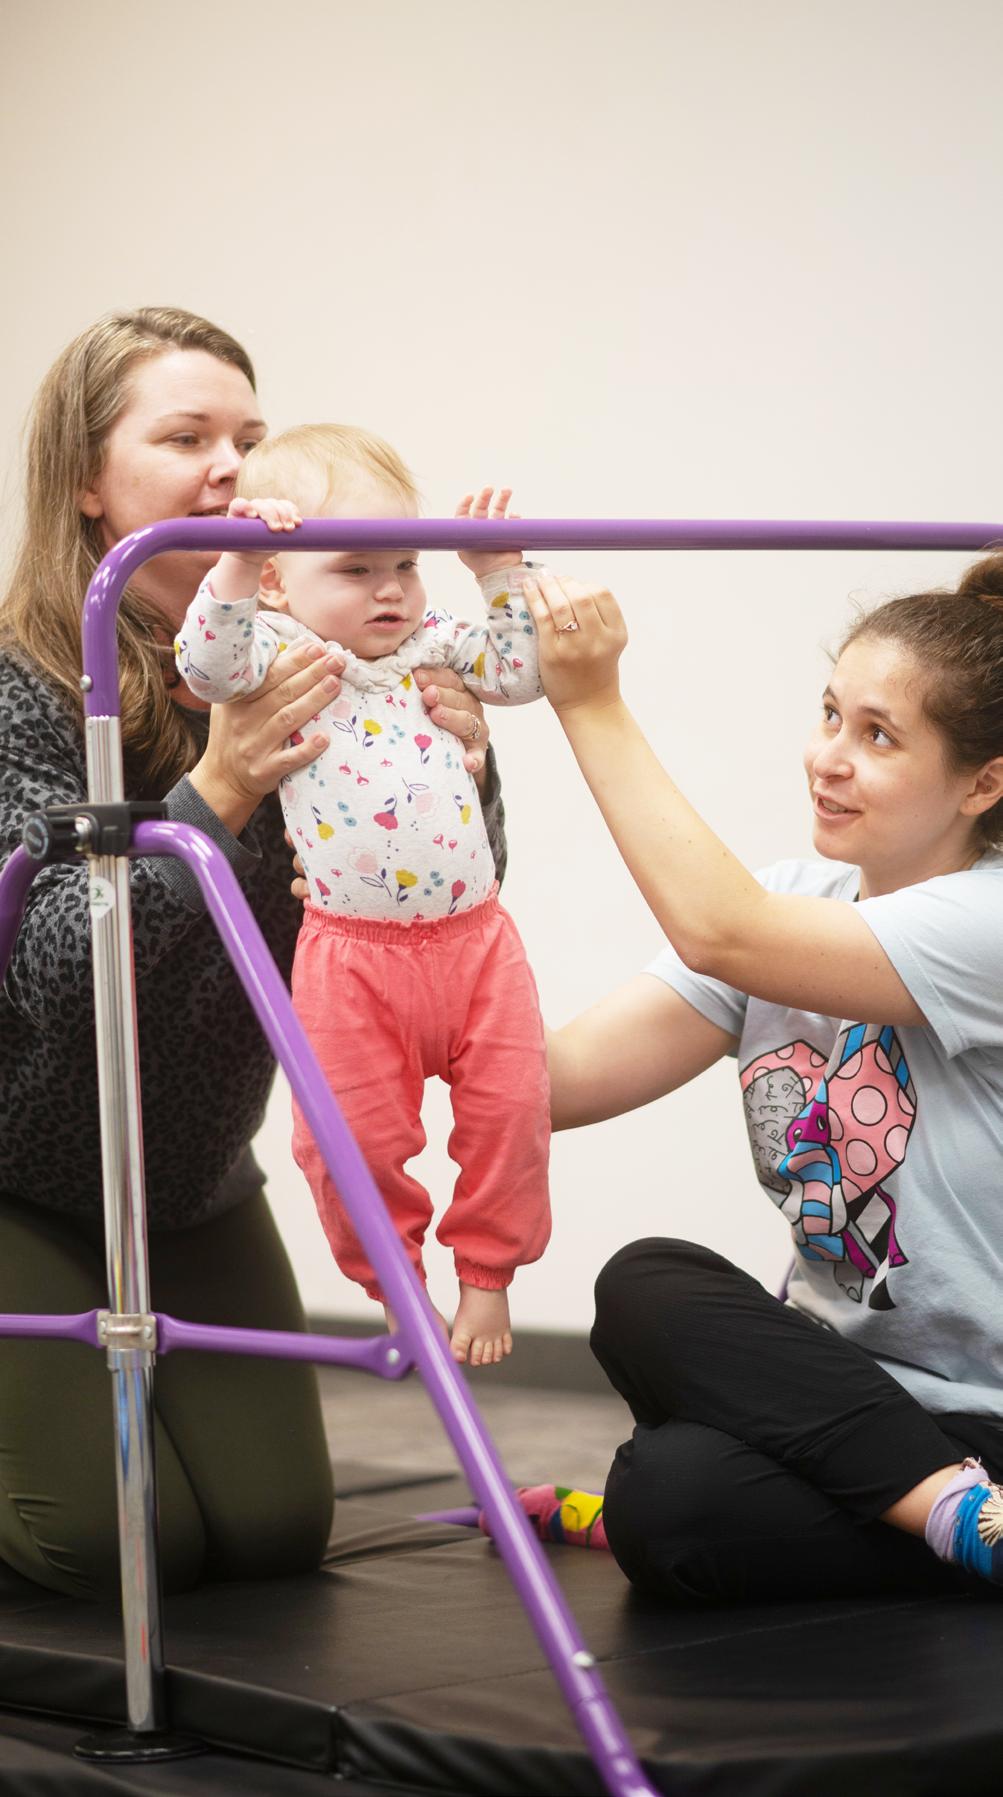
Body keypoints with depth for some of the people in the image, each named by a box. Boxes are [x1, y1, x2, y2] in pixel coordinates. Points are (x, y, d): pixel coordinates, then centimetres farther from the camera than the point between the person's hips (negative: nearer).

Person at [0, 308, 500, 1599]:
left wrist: (460, 776, -27)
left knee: (275, 1529, 2)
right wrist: (211, 798, -40)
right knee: (129, 1543, -8)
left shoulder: (287, 667, -7)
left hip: (192, 1183, 5)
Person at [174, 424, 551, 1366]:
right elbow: (208, 665, -23)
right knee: (356, 1139, 3)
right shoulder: (277, 652, -5)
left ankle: (486, 1275, 27)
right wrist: (236, 565, -35)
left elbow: (519, 671, 9)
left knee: (507, 1115, 6)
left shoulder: (432, 644, 9)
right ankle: (396, 1284, 27)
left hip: (473, 933, 4)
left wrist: (500, 574, -1)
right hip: (353, 960, -4)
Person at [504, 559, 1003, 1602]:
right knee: (644, 1289, -24)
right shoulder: (797, 907, 5)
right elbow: (556, 1079, -6)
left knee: (670, 1510, -28)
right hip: (844, 1386, 7)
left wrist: (591, 707, -26)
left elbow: (719, 930, -31)